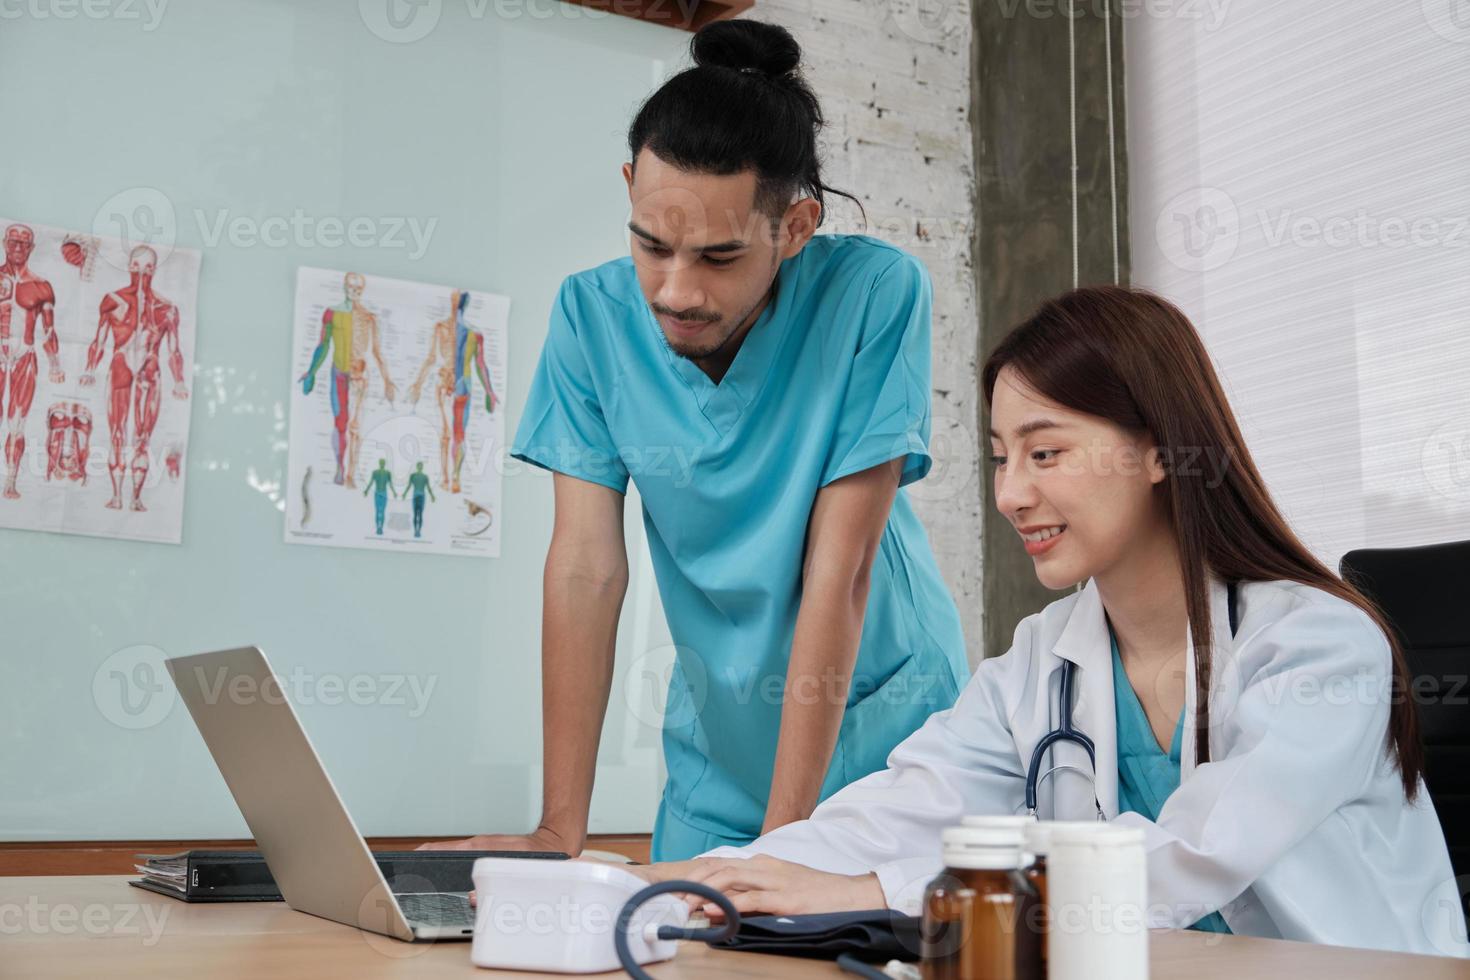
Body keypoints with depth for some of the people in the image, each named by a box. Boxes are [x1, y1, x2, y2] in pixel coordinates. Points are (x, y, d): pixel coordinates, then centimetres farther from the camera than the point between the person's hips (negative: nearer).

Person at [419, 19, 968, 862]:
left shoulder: (877, 294, -21)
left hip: (881, 731, -2)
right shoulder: (594, 314, -12)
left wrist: (780, 844, -24)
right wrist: (561, 832, -17)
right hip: (716, 752, 3)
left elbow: (838, 575, -23)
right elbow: (586, 567, -13)